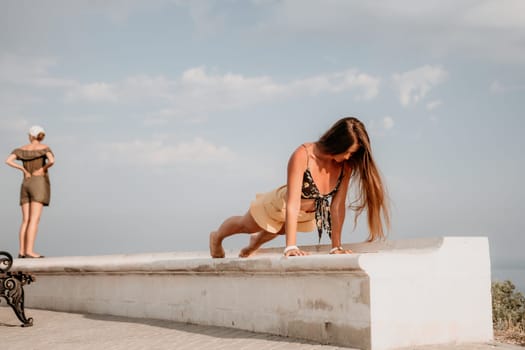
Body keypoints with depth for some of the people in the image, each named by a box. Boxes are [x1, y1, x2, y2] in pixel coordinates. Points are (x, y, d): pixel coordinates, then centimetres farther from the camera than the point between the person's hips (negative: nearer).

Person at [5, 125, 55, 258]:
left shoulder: (21, 149, 10)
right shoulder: (44, 147, -2)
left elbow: (8, 161, -6)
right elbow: (52, 161, -22)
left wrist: (23, 169, 0)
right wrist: (44, 168, -2)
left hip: (26, 185, 5)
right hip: (39, 184, -5)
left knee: (26, 220, 5)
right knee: (35, 219, -13)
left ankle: (22, 251, -4)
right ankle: (30, 251, -21)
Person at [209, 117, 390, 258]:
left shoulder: (346, 165, -28)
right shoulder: (302, 156, -41)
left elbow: (337, 205, -24)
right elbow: (292, 204, -44)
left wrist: (336, 246, -27)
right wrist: (291, 247, -49)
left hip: (309, 214, 4)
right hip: (279, 206, -4)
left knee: (276, 231, 36)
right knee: (245, 226, 26)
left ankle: (255, 243, 70)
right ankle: (216, 237, 59)